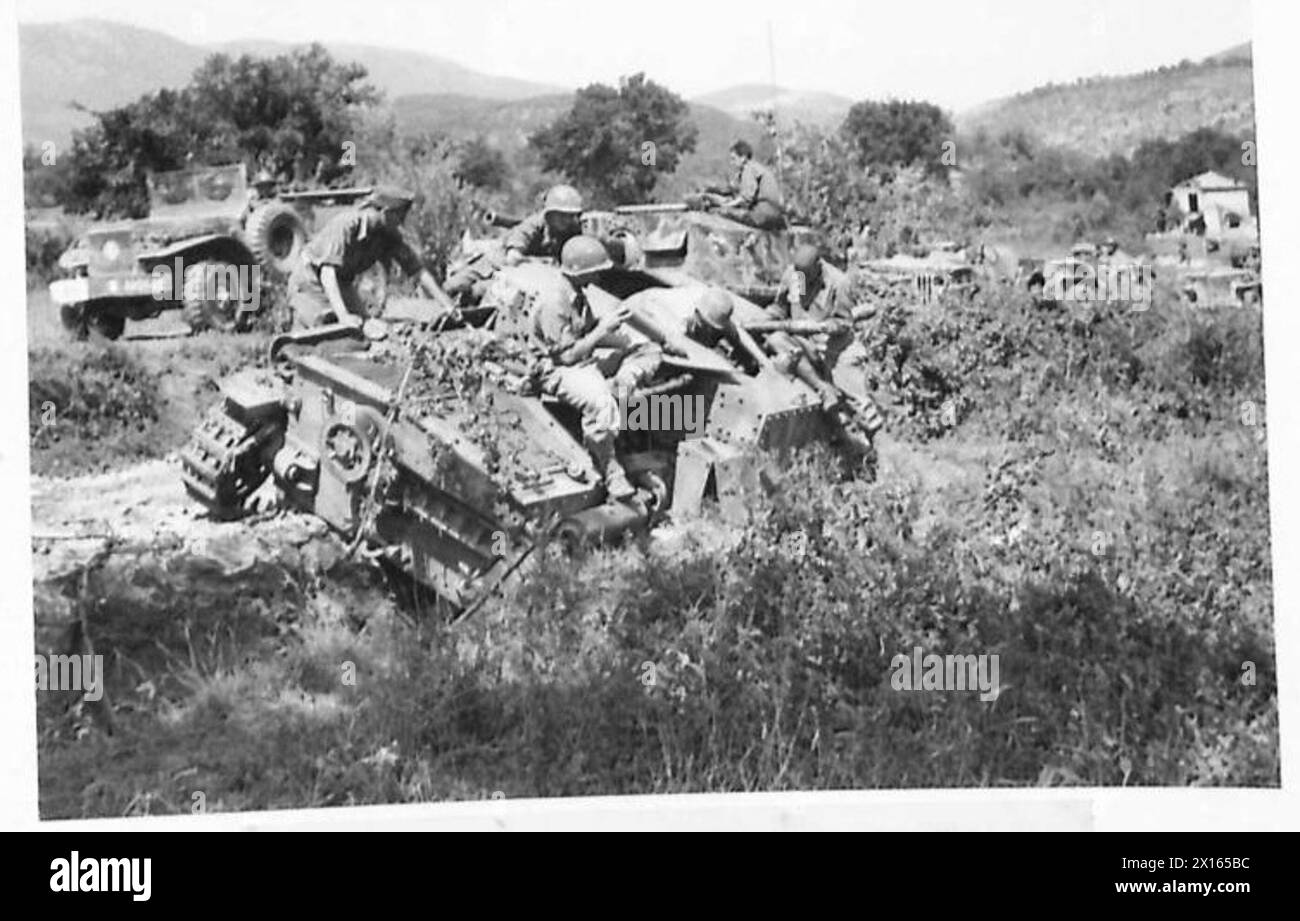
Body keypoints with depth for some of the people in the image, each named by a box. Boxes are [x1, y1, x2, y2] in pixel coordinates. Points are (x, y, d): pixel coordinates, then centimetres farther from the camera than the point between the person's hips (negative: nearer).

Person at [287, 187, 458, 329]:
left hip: (342, 283, 7)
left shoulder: (390, 236, -12)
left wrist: (447, 305, -17)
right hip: (311, 281, -7)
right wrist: (343, 316, -52)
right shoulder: (346, 226, -33)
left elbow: (417, 271, -8)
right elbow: (328, 273, -40)